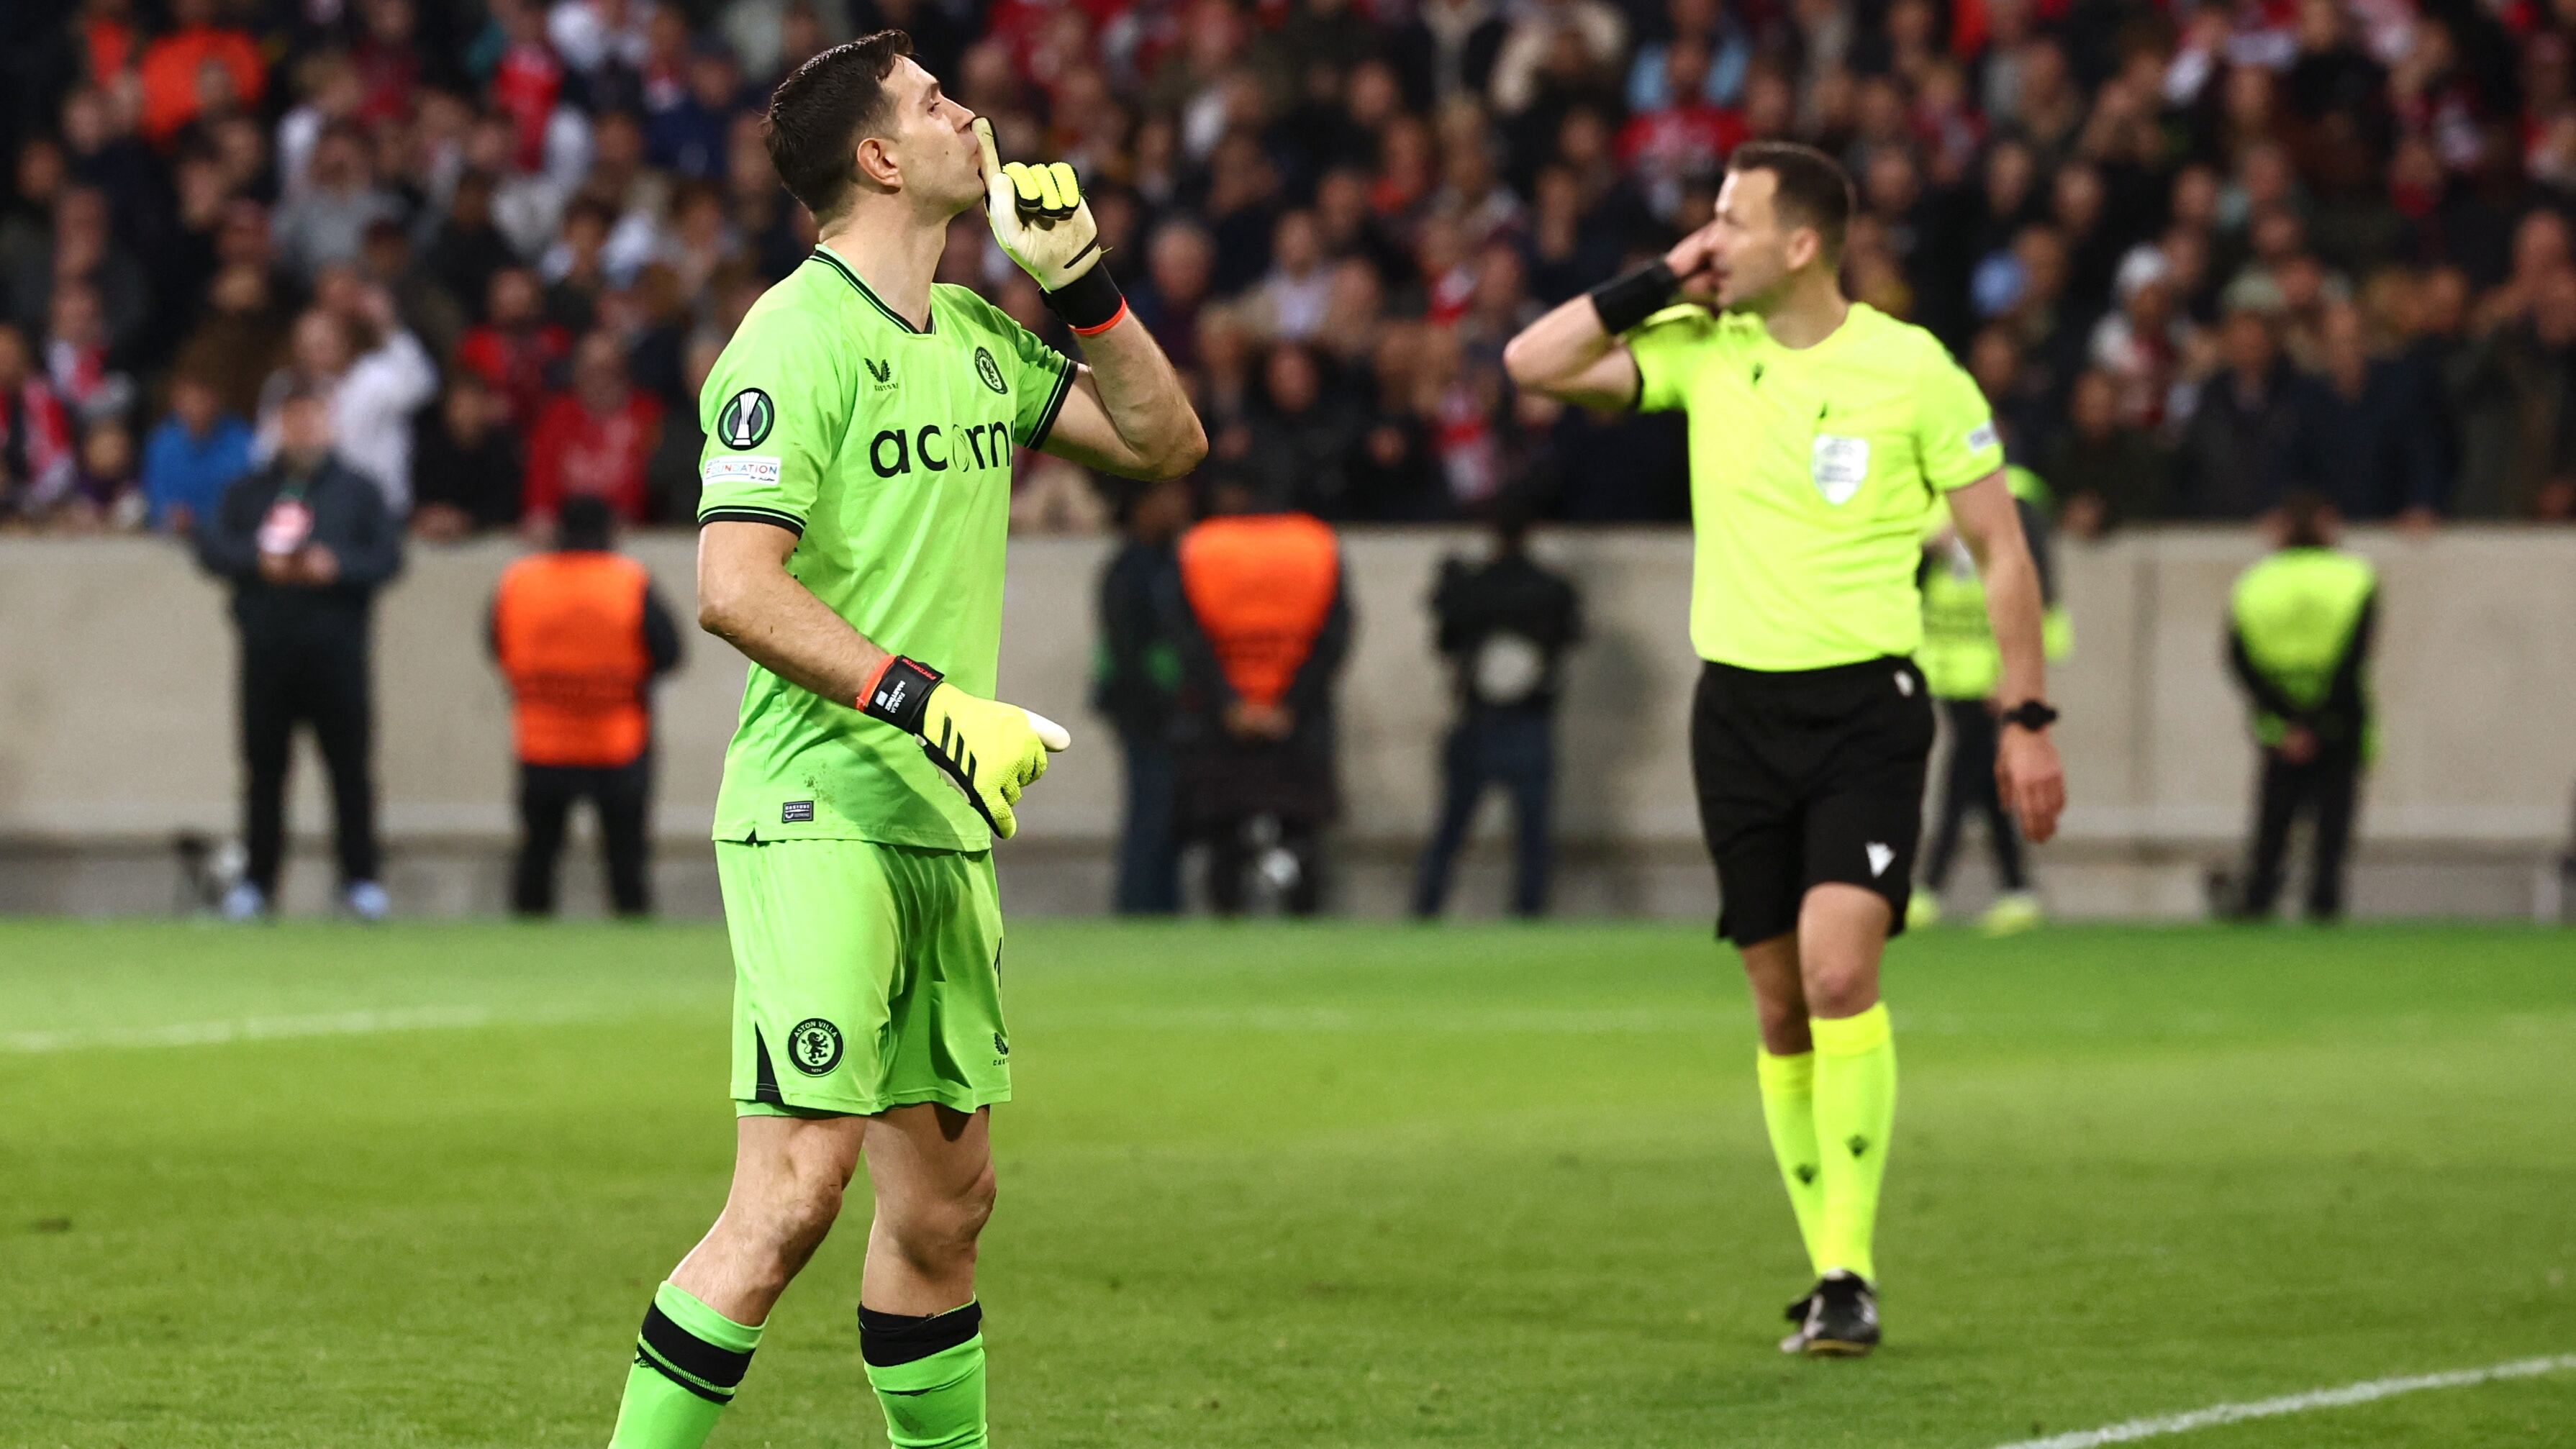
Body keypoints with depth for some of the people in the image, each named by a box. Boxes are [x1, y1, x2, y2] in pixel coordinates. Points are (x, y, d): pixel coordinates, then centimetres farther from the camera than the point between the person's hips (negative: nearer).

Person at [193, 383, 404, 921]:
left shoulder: (358, 490, 10)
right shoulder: (248, 492, 14)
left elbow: (388, 555, 2)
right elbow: (211, 548, 5)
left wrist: (336, 566, -15)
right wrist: (257, 561, -13)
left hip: (337, 648, -1)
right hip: (266, 649, 1)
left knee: (350, 765, -4)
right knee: (264, 765, 2)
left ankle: (360, 878, 1)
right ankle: (256, 880, 6)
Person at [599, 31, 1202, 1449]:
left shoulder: (975, 337, 14)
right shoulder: (799, 336, -11)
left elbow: (1162, 439, 21)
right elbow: (733, 586, -19)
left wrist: (1080, 283, 8)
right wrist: (932, 703, -24)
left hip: (944, 826, 8)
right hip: (819, 814, -8)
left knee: (945, 1199, 11)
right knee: (793, 1195, -16)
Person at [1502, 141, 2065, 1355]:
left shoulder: (1910, 369, -7)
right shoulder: (1699, 350, 3)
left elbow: (2000, 547, 0)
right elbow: (1533, 363, -3)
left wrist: (2026, 721, -2)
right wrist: (1659, 282, -6)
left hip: (1867, 705, -4)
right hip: (1739, 708, 4)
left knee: (1839, 974, -20)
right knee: (1780, 1008, 6)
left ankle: (1850, 1269, -16)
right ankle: (1827, 1268, 16)